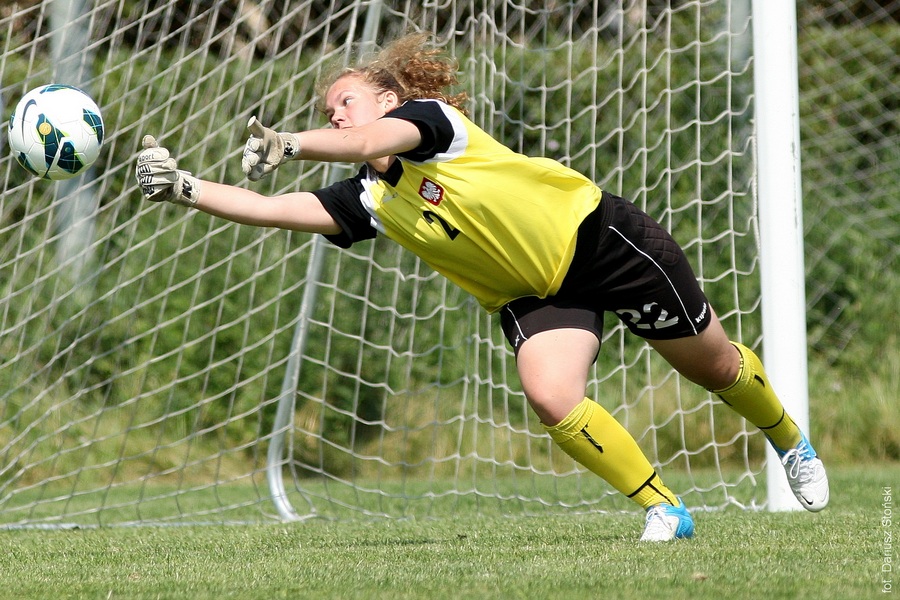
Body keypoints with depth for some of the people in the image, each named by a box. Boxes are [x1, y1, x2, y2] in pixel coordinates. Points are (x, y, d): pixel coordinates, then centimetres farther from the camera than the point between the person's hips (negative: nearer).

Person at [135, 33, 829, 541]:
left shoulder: (430, 115, -17)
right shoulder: (367, 200, -1)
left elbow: (370, 142, -39)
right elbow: (269, 209, -8)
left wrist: (285, 145, -46)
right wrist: (183, 187, -18)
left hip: (602, 235, -5)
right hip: (534, 295, 5)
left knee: (713, 364, 8)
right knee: (551, 399, -22)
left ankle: (792, 443, 39)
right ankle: (663, 509, -5)